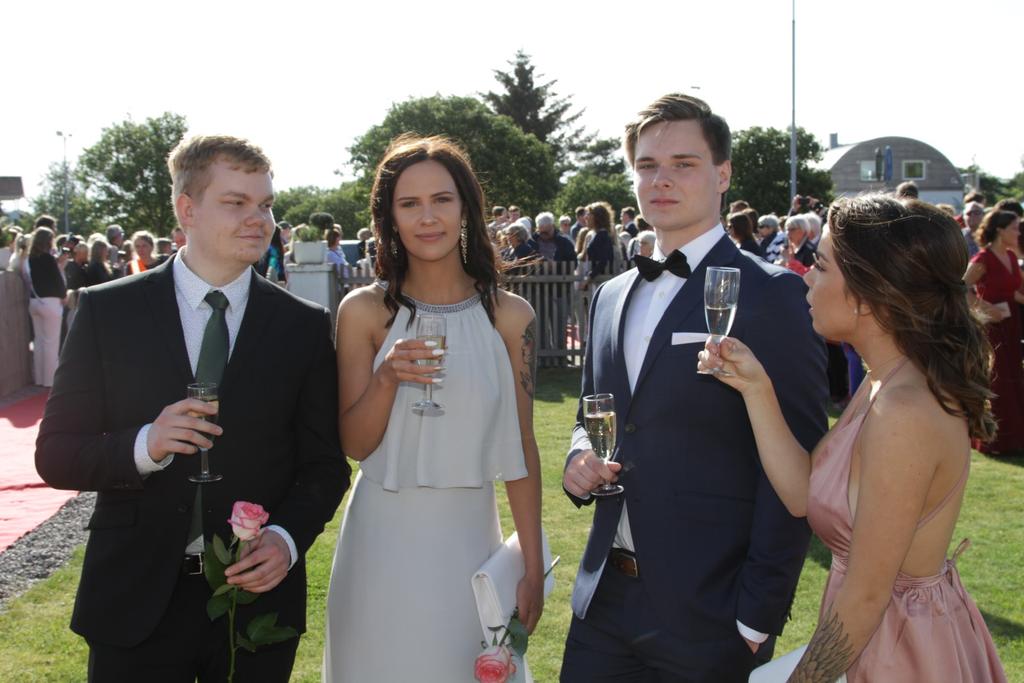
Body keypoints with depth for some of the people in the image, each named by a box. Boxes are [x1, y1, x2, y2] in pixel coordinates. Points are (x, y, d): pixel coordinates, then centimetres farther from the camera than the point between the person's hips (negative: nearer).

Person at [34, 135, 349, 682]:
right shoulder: (107, 311, -3)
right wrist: (143, 446, -20)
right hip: (135, 603, -1)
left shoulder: (304, 326, 0)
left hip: (257, 596, 1)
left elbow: (324, 462, 4)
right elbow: (55, 455, -2)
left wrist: (288, 538, -14)